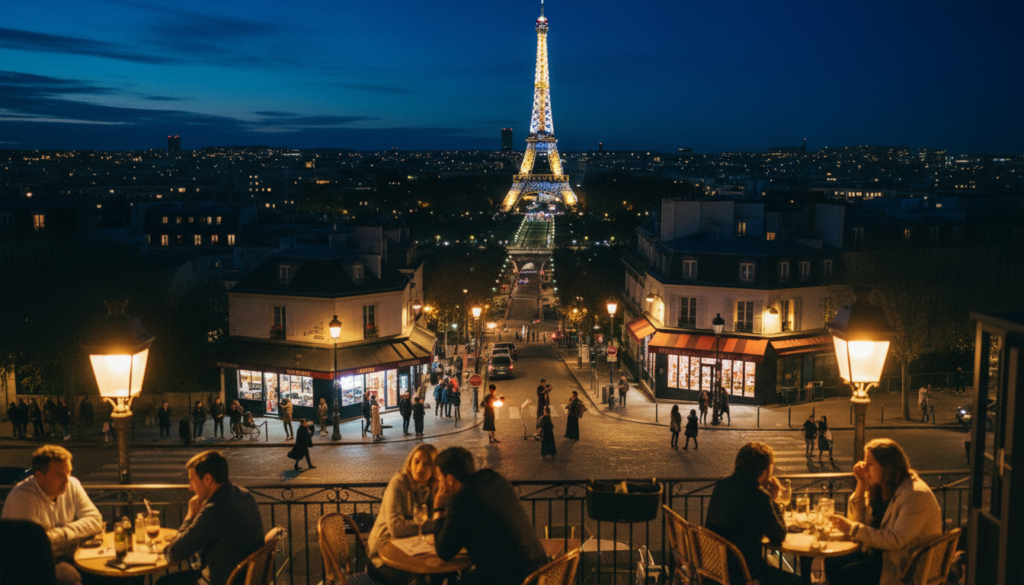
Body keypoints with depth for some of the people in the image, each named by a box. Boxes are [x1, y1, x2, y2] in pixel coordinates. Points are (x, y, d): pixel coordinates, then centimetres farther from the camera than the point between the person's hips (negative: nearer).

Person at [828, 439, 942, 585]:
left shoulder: (916, 495, -21)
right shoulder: (876, 487, 5)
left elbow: (896, 541, -26)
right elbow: (857, 520, 7)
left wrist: (853, 529, -25)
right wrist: (861, 485, -5)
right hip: (878, 551, 8)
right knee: (831, 564, -10)